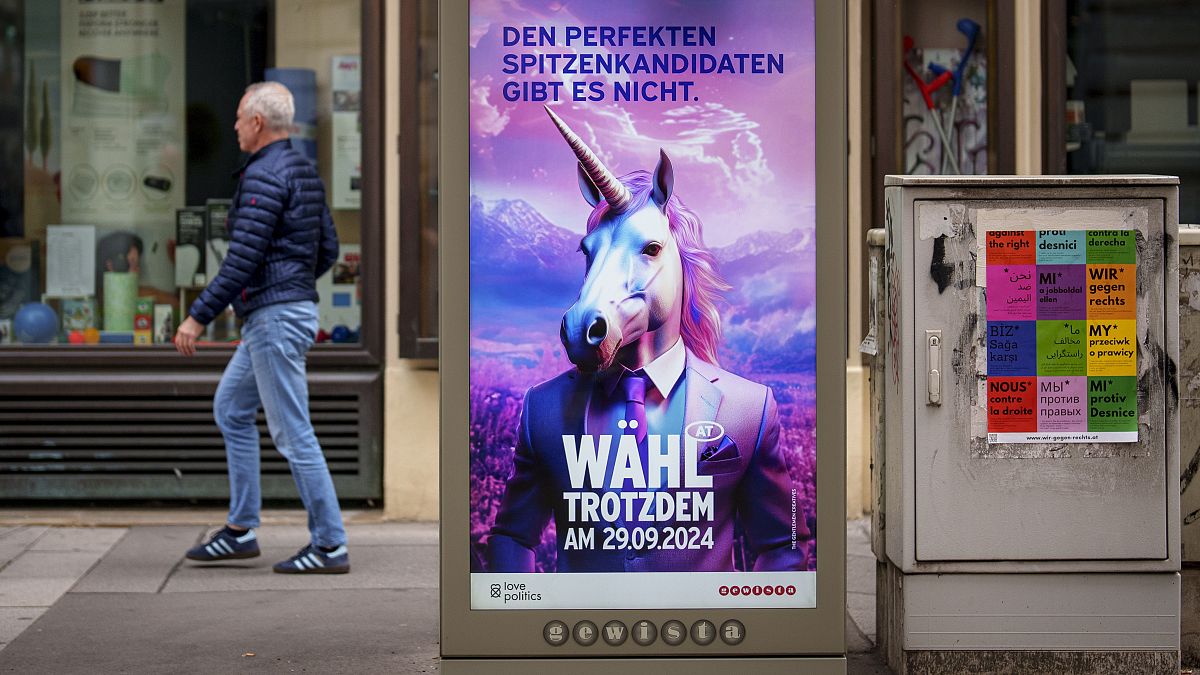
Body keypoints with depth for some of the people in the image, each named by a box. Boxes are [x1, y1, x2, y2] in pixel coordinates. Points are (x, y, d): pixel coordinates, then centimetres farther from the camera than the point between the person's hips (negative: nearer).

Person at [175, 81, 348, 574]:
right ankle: (240, 530, 20)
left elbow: (242, 258, -22)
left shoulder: (264, 175, -16)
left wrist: (197, 317, -19)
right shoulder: (304, 172, 13)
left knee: (292, 433, -6)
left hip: (274, 317, -11)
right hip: (295, 308, 11)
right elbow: (327, 250, 17)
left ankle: (330, 546, -1)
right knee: (230, 408, 18)